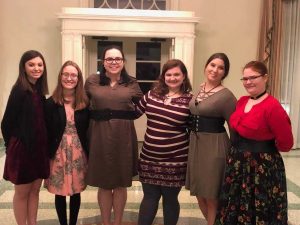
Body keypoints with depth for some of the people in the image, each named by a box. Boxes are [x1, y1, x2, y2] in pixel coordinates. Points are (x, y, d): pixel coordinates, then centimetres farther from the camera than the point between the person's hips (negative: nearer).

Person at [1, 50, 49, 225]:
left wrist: (45, 145, 5)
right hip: (23, 148, -7)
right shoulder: (20, 90, -14)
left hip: (39, 147, 7)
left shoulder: (39, 90, 6)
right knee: (22, 192, 8)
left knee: (35, 190, 15)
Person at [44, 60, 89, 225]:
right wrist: (47, 155, -9)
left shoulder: (85, 103, -1)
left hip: (79, 153, 1)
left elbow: (88, 130, 1)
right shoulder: (51, 103, -5)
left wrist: (89, 154, -2)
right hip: (58, 153, -1)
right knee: (60, 193, 9)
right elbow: (46, 131, -5)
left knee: (76, 192, 12)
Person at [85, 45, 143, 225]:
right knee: (104, 184, 9)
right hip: (100, 136, 0)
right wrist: (97, 117, -1)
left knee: (121, 184, 10)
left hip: (124, 136, 1)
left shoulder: (132, 84, 3)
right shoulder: (92, 81, 3)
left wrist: (126, 117, -1)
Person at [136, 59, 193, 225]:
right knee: (150, 196, 13)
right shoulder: (152, 94, 4)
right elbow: (135, 111, 15)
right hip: (149, 157, 3)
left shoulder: (190, 100, -6)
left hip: (175, 160, -3)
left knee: (170, 198, 12)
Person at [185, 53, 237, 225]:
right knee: (199, 192, 19)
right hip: (195, 143, 8)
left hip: (214, 146, -7)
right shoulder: (200, 88, 6)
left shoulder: (226, 95, -15)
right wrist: (193, 139, 12)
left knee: (211, 196, 6)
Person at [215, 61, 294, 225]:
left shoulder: (272, 106, -21)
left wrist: (265, 147, 0)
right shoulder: (241, 101, 3)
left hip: (263, 166, -7)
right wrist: (238, 149, 1)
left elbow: (286, 144, -16)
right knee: (237, 209, 22)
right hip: (238, 162, 7)